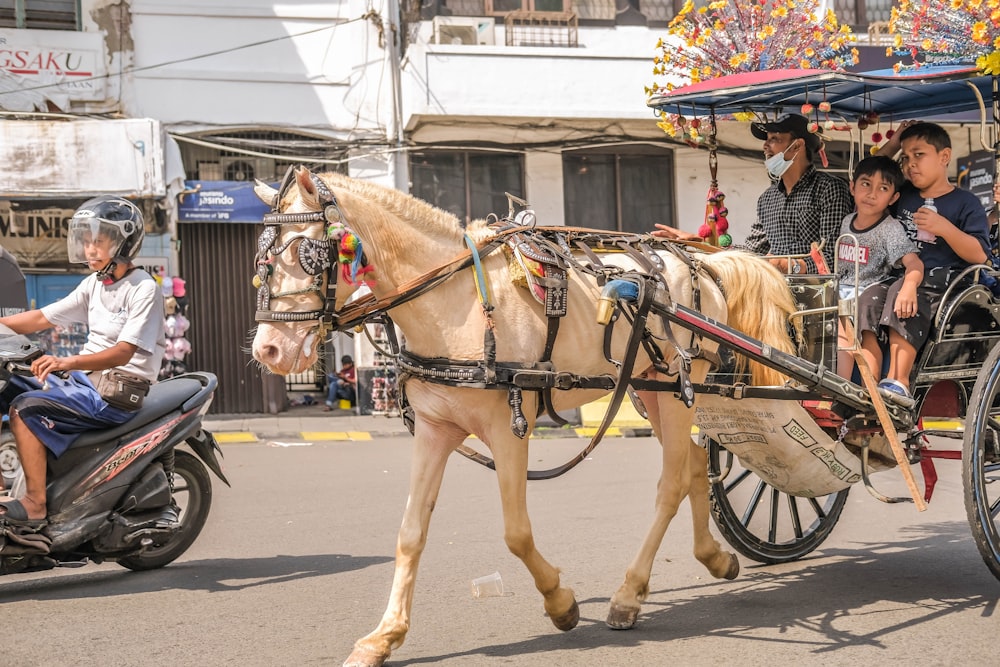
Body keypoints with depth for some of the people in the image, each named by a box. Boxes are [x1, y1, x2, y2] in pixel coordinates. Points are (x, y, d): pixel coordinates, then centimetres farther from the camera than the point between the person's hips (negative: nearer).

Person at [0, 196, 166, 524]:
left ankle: (34, 503, -20)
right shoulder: (94, 284, 13)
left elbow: (123, 353, -23)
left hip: (118, 393, -9)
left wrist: (68, 362, -36)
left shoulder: (143, 289, -13)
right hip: (84, 378, 9)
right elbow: (42, 318, 12)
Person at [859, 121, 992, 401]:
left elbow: (980, 255, -4)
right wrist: (892, 145, 23)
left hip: (943, 281, -5)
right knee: (869, 299, -27)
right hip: (900, 276, 5)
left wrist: (945, 228, -18)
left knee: (901, 293, -37)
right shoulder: (903, 194, 23)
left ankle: (898, 382, -45)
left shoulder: (964, 203, 6)